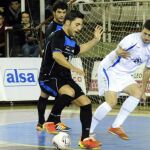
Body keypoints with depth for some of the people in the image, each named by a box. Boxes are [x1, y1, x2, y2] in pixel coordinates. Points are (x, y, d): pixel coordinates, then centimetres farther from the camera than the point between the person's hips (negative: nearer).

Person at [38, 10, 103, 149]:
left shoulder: (71, 39, 12)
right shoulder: (58, 36, -16)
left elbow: (79, 49, 36)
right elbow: (56, 55, -34)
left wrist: (95, 40, 29)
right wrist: (73, 68, -40)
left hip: (64, 77, 9)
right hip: (49, 77, -9)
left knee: (86, 103, 1)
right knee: (69, 92, -37)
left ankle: (85, 139, 9)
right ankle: (51, 121, -17)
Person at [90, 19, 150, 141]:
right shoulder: (133, 39, -21)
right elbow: (118, 50, -32)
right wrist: (120, 52, -52)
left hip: (123, 74, 7)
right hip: (109, 69, -7)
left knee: (137, 93, -13)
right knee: (112, 101, -21)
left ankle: (116, 126, -8)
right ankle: (88, 132, -12)